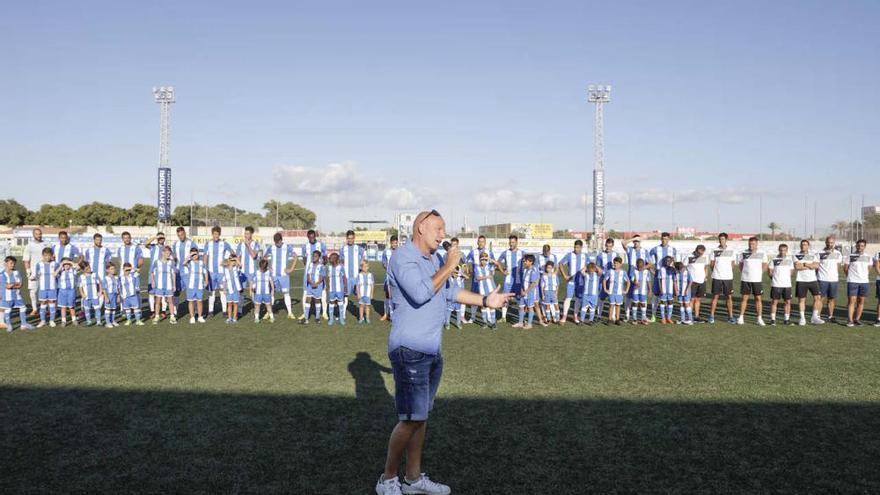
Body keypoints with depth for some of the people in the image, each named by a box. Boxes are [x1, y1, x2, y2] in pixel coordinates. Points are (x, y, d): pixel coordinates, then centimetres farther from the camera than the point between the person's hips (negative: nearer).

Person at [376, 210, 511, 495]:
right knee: (411, 419, -6)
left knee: (421, 416, 14)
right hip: (410, 351, -9)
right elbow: (420, 294, -28)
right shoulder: (403, 257, -14)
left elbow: (448, 292, 26)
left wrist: (485, 300, 23)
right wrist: (448, 268, -19)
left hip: (432, 351, 9)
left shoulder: (432, 259, 14)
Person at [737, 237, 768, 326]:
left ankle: (759, 319, 8)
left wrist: (759, 274, 3)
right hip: (745, 279, 0)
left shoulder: (762, 254, 2)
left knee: (758, 299, 2)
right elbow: (741, 265, 14)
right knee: (744, 298, 2)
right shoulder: (743, 253, 3)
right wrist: (745, 273, 4)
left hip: (757, 279, 0)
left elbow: (764, 266, 10)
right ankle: (741, 317, 7)